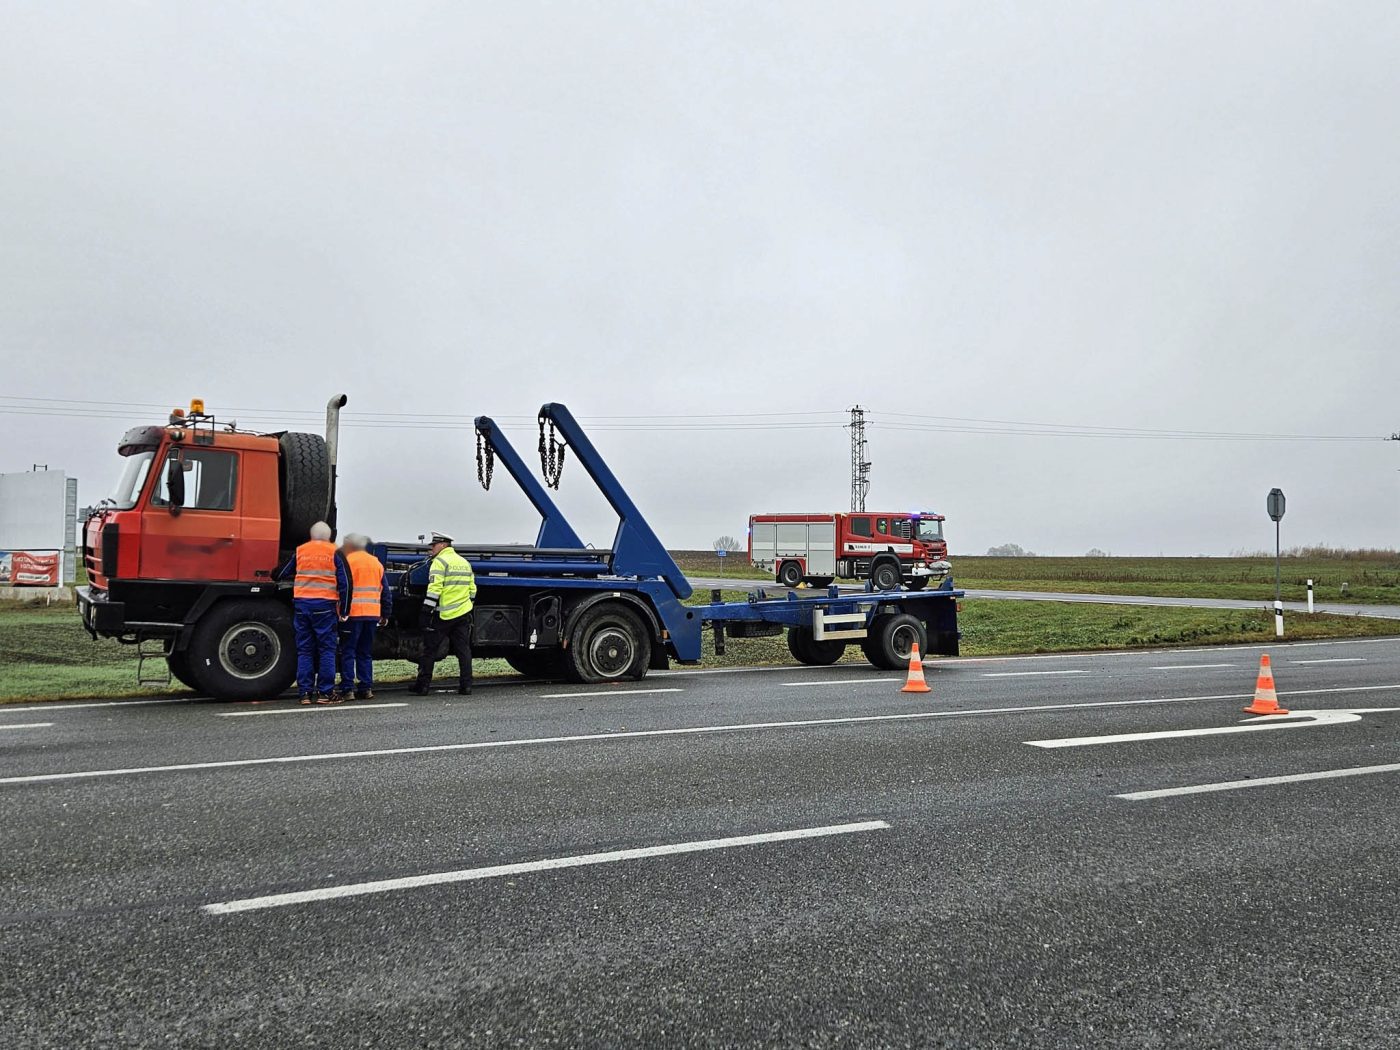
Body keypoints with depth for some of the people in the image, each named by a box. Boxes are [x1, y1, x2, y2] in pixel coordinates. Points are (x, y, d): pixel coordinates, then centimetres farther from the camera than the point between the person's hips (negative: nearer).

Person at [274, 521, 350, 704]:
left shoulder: (299, 551, 11)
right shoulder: (335, 553, 3)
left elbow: (281, 575, 18)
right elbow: (345, 582, -2)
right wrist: (344, 610, 3)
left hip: (301, 603, 3)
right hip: (324, 605, -3)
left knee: (304, 650, 7)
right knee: (327, 649, 1)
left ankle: (305, 693, 6)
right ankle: (325, 692, -1)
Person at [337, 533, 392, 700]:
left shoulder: (347, 561, -3)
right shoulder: (377, 563, 15)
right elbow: (386, 592, 17)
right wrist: (385, 615, 22)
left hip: (353, 613, -5)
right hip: (373, 615, 5)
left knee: (348, 651, 0)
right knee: (366, 653, 13)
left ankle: (347, 689, -4)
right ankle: (366, 688, 10)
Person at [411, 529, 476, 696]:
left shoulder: (440, 562, -9)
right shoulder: (464, 562, 15)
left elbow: (435, 588, -17)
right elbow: (472, 589, 17)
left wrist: (427, 610, -15)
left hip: (443, 614, -6)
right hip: (463, 614, 6)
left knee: (430, 650, 2)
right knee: (463, 650, 7)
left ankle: (422, 685, 5)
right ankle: (466, 686, 5)